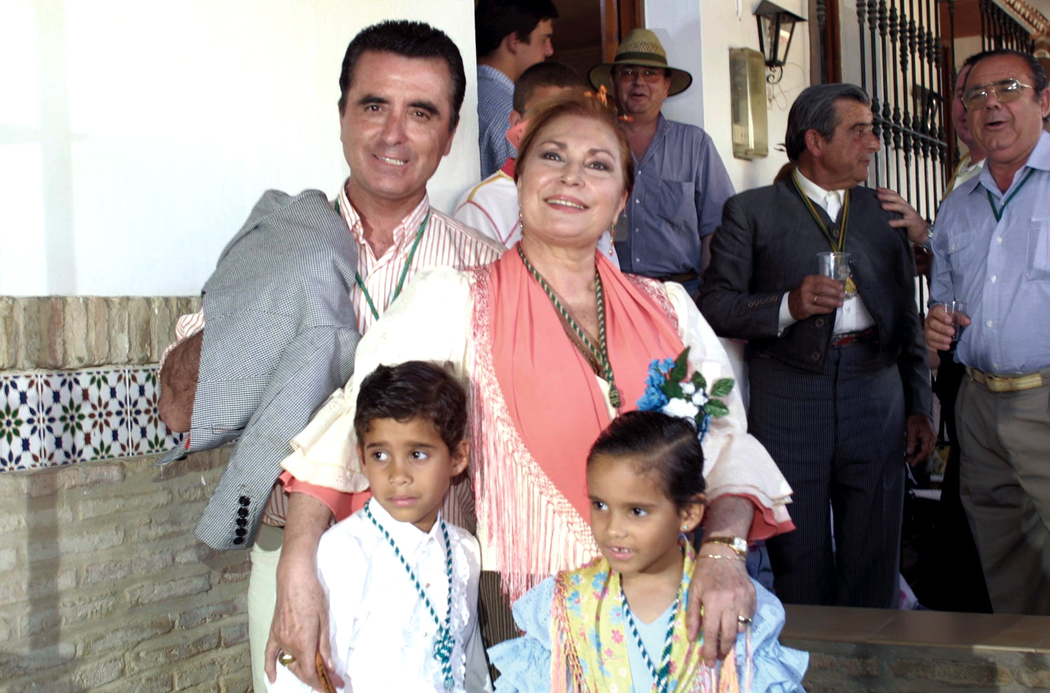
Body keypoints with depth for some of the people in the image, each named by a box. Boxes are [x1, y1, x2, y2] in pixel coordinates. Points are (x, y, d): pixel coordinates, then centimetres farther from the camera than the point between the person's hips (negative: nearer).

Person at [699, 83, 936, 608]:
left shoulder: (884, 212, 17)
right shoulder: (751, 212, 5)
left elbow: (907, 319, 18)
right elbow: (713, 305, -2)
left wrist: (919, 407, 11)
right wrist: (788, 305, -16)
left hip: (876, 394, 3)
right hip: (788, 399, -3)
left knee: (874, 563, 6)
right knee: (800, 565, 3)